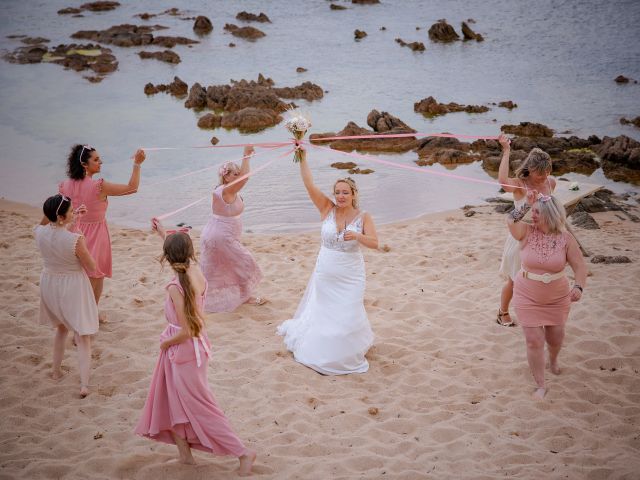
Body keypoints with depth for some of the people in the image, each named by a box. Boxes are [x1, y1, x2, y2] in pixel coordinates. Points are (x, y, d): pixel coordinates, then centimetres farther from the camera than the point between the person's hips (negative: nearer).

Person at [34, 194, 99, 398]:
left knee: (61, 327, 30)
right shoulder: (76, 240, -27)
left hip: (50, 285, 5)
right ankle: (84, 384, -2)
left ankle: (56, 370, 40)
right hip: (73, 288, -5)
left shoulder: (40, 233, -12)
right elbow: (91, 267, -13)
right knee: (83, 337, 5)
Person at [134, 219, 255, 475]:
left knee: (201, 407, 4)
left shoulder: (175, 288, -28)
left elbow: (186, 332, -27)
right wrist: (163, 233, 30)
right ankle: (184, 452, 32)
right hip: (196, 345, 8)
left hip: (182, 350, -8)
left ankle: (243, 452, 8)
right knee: (174, 400, 22)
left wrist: (165, 343, -8)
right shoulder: (197, 272, -7)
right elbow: (185, 253, 19)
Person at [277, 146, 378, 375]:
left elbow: (374, 243, -13)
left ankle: (348, 355, 25)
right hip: (325, 274, 1)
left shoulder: (363, 217, -7)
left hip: (350, 277, -1)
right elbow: (309, 185, -12)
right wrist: (303, 158, -20)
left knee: (347, 316, 2)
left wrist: (357, 236, -31)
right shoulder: (327, 209, -4)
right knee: (323, 312, 11)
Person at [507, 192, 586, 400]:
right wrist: (526, 204, -25)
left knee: (555, 337, 16)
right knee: (534, 340, -5)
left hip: (557, 298, 1)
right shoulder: (527, 232, -10)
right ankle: (540, 386, 8)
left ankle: (553, 360, 53)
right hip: (528, 298, -1)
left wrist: (579, 287, -29)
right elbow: (510, 220, -29)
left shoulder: (565, 238, -11)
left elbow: (580, 266, -12)